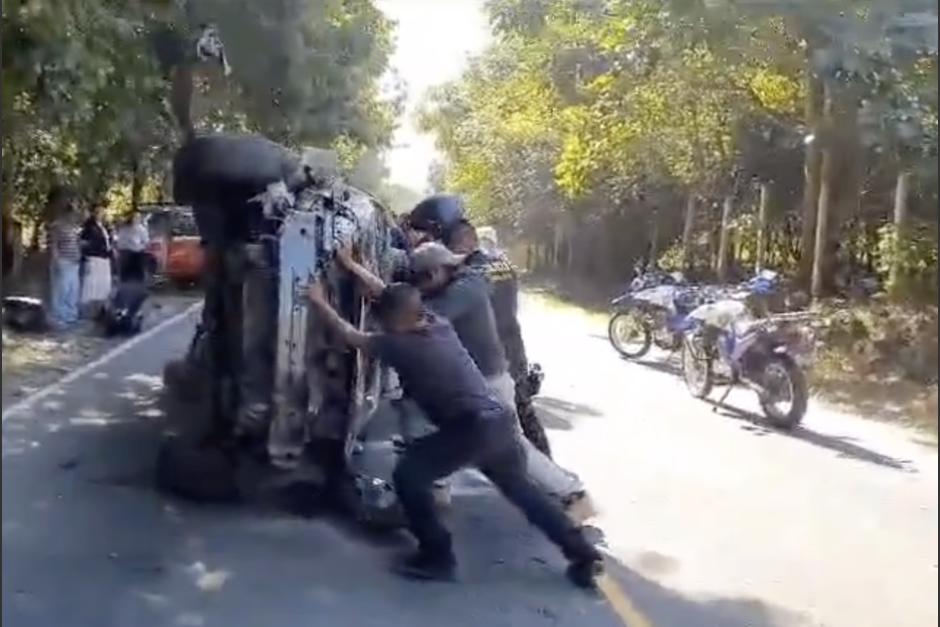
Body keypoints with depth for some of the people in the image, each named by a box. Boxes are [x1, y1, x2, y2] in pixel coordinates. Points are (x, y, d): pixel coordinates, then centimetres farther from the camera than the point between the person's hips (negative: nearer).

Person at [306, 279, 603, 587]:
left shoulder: (399, 344, -10)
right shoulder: (439, 324, 11)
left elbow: (349, 335, 2)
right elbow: (397, 298, 24)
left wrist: (319, 302, 15)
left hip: (471, 429, -9)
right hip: (498, 422, 9)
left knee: (408, 475, 0)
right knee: (520, 488, 24)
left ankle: (437, 557, 6)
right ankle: (584, 556, 29)